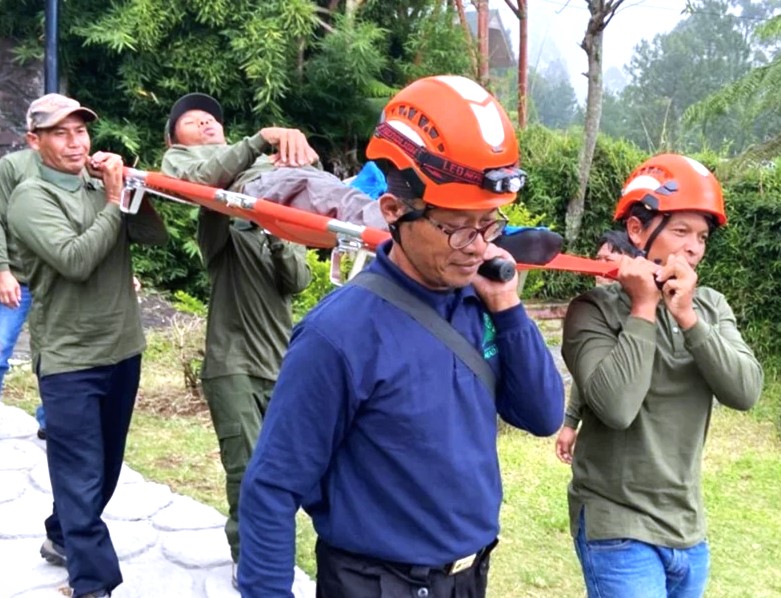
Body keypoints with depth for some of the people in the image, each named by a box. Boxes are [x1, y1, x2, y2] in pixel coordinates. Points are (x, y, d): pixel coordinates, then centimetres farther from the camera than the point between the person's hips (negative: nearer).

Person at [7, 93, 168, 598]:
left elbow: (157, 236, -1)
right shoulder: (31, 197, -9)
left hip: (123, 350, 6)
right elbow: (75, 260, -23)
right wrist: (115, 203, -15)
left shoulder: (103, 186, 7)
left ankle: (62, 538, 42)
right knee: (81, 475, -2)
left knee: (105, 466, 20)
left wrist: (127, 189, -12)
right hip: (69, 360, -6)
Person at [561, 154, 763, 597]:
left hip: (689, 529, 6)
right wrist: (643, 309, -20)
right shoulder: (596, 310, -14)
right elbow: (616, 408, -26)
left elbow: (746, 392, -9)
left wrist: (688, 316, -18)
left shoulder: (711, 306, 2)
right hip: (619, 529, -6)